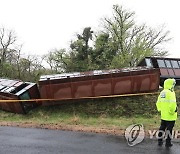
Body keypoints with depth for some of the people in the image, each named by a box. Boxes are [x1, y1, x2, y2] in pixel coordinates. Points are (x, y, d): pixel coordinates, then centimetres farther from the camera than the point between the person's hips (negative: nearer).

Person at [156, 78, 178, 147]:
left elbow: (158, 103, 14)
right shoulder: (170, 93, -18)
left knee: (162, 127, 17)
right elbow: (172, 104, -26)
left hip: (163, 115, 7)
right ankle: (168, 142, 13)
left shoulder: (162, 93, 8)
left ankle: (160, 141, 24)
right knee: (169, 129, 4)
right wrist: (173, 111, -13)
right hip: (170, 116, -7)